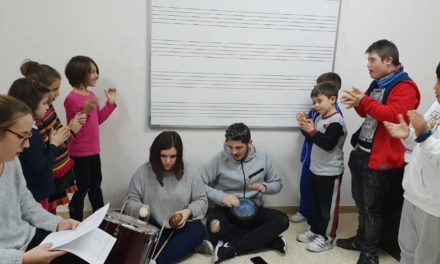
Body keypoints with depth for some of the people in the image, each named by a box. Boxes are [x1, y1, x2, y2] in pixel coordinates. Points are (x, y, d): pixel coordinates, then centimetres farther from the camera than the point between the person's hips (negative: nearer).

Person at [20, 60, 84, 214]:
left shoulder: (47, 107, 2)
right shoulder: (33, 119, -24)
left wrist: (73, 125, -3)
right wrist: (71, 131, -21)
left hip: (61, 171, 8)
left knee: (52, 217, 21)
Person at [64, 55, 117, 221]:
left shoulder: (91, 95, 7)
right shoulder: (72, 98, -19)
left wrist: (111, 103, 10)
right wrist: (85, 112, -36)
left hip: (93, 151, 9)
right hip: (79, 154, -9)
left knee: (96, 185, 21)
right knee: (81, 189, 4)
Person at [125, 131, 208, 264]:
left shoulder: (189, 174, -1)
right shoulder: (143, 172, -3)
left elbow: (201, 200, 4)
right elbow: (131, 201, 2)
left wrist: (189, 211, -17)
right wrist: (140, 208, -22)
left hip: (182, 225, 1)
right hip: (153, 225, -1)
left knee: (198, 231, -29)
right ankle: (188, 245, -21)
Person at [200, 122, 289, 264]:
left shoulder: (263, 158, -2)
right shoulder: (219, 159, -11)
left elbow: (277, 184, 8)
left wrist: (265, 187, -15)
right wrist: (221, 196, -26)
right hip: (226, 210, -2)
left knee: (282, 220, -25)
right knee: (215, 227, -36)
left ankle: (231, 248, -25)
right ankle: (270, 241, -22)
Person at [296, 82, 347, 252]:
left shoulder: (336, 122, -18)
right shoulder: (319, 118, 7)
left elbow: (328, 144, -28)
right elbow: (312, 140, 14)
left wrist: (312, 131, -23)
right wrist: (306, 128, -3)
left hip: (330, 173, -8)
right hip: (316, 169, 9)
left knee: (328, 205, 3)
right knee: (314, 203, 18)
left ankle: (327, 238, 14)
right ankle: (315, 230, 32)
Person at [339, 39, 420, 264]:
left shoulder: (405, 87, -12)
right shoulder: (377, 84, 16)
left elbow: (393, 115, -28)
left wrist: (364, 101, -28)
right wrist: (358, 104, 2)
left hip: (380, 158, -8)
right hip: (361, 153, 8)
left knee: (372, 206, 3)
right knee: (360, 201, 18)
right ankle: (361, 239, 35)